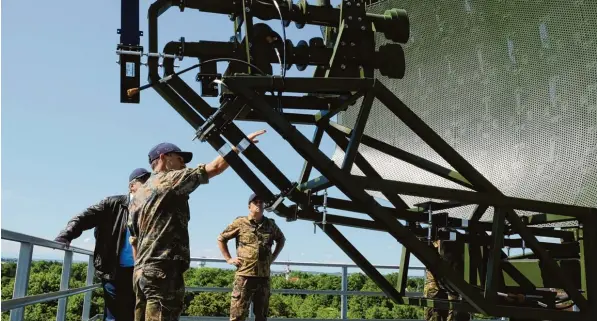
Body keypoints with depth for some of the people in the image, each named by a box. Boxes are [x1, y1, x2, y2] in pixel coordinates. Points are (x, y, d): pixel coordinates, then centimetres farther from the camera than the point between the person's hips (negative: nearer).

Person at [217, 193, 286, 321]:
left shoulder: (271, 224, 9)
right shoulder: (240, 223, 0)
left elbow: (281, 240, 27)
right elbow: (221, 238, 10)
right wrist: (229, 259, 3)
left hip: (264, 276, 4)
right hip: (244, 275, -3)